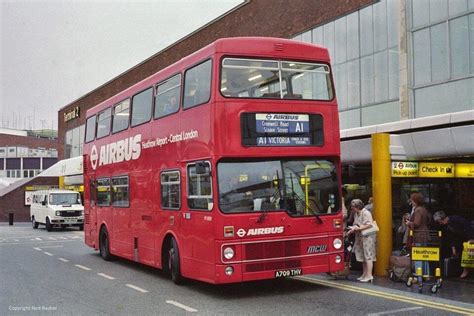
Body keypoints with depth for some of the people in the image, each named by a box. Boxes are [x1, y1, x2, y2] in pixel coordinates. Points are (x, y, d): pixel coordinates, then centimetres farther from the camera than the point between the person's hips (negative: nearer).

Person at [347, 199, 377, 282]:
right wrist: (353, 228, -4)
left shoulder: (366, 213, -14)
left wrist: (357, 228, -22)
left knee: (368, 256, -8)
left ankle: (369, 275, -7)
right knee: (362, 256, 12)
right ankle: (364, 274, 20)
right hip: (360, 238, 9)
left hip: (367, 237, -9)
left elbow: (369, 225, -22)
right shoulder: (356, 214, 13)